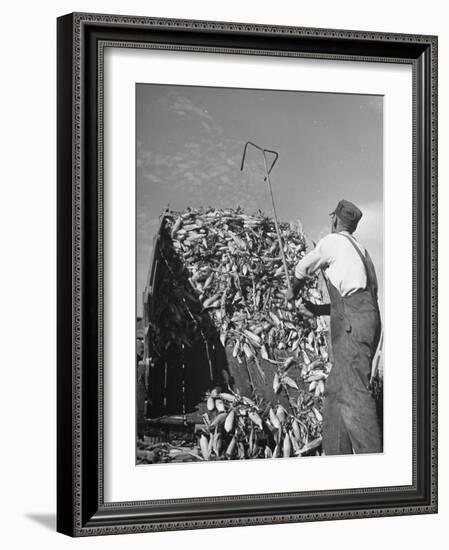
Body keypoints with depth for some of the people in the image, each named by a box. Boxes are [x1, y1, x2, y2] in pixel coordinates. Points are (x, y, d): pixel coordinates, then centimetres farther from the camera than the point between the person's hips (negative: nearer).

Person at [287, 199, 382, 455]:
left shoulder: (332, 242, 3)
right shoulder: (360, 249, 27)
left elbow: (302, 269, 17)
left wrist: (293, 292, 38)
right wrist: (319, 310, 37)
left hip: (352, 322, -9)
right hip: (369, 317, 9)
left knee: (354, 393, -16)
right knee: (335, 391, 11)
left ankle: (372, 454, -25)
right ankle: (337, 455, 10)